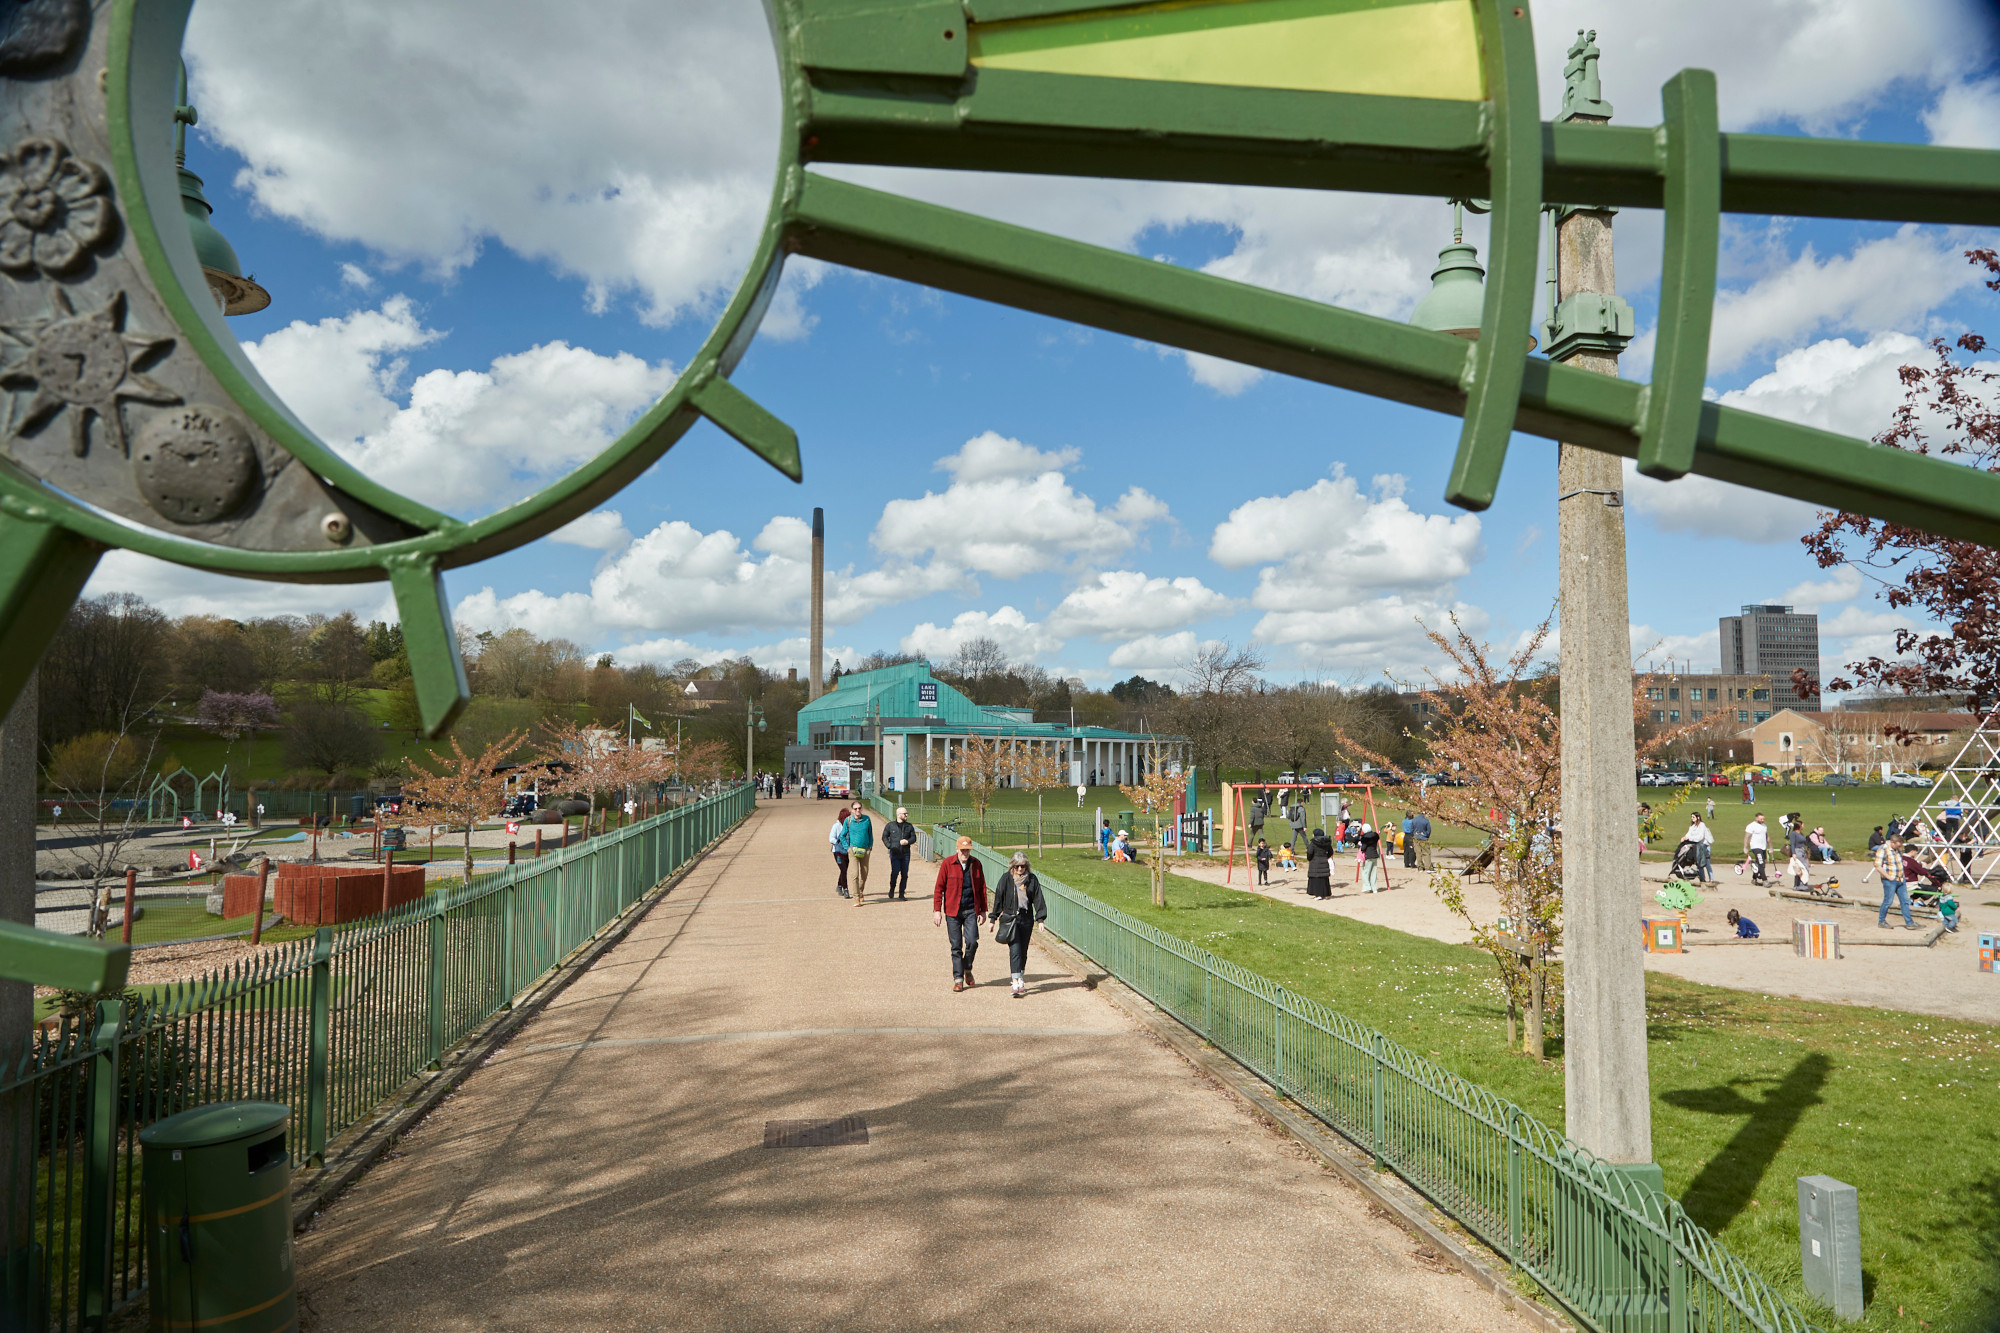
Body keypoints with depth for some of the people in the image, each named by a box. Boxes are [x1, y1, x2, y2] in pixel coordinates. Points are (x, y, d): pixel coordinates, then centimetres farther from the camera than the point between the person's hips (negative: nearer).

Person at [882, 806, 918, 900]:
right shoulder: (890, 826, 5)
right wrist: (889, 846, -7)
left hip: (905, 854, 3)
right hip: (894, 853, -3)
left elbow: (913, 837, 12)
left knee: (905, 874, 1)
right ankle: (892, 890, 9)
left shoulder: (909, 826, 11)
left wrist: (907, 841, -9)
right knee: (895, 872, -14)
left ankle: (901, 893, 11)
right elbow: (884, 837, 9)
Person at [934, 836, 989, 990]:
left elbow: (982, 888, 12)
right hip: (952, 911, -1)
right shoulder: (947, 864, -4)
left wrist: (983, 910, 10)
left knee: (972, 941, -10)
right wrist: (937, 910, -6)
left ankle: (967, 970, 16)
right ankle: (958, 978, 11)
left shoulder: (976, 864, 4)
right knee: (956, 946, 1)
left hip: (971, 910, 1)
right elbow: (939, 888, -1)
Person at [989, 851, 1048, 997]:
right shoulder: (1006, 879, 0)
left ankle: (1020, 978, 27)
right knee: (1015, 950, -13)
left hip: (1026, 919, 3)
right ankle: (1016, 983, -19)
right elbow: (998, 899, 4)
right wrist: (992, 918, 4)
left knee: (1023, 951, 10)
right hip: (1010, 919, -3)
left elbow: (1038, 900, 5)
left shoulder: (1032, 879, 4)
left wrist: (1040, 919, -1)